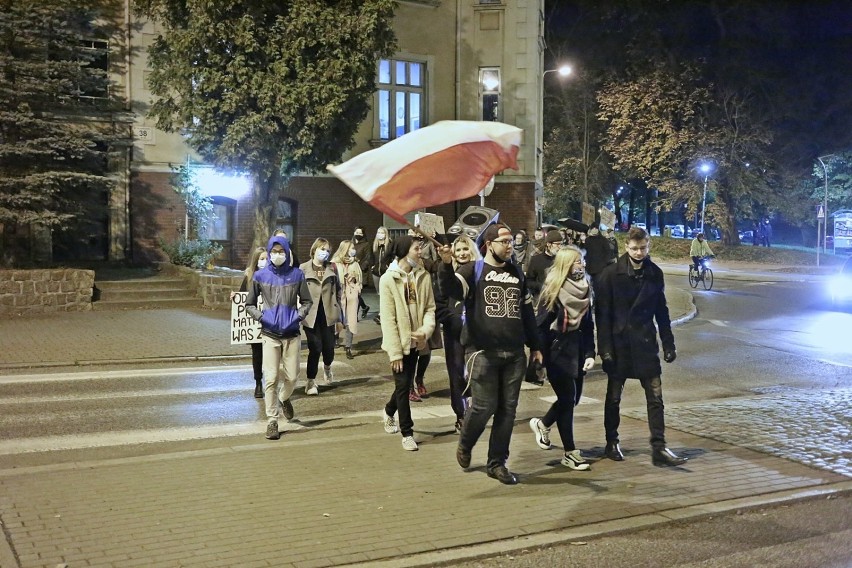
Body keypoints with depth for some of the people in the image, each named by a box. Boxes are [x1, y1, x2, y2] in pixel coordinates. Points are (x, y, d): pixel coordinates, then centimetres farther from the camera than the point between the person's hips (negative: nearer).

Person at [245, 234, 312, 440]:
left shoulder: (297, 275, 2)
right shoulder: (260, 276, 1)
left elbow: (307, 301, 10)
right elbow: (249, 304, 9)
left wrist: (298, 316, -8)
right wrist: (261, 317, -9)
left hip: (292, 334, 1)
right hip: (270, 334, -1)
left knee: (292, 376, 4)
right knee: (271, 379, -5)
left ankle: (284, 398, 38)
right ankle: (272, 421, 5)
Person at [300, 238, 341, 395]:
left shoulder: (332, 268, 6)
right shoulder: (303, 269, -3)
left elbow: (338, 288, 14)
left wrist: (336, 306, 9)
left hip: (327, 314, 3)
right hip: (311, 314, -3)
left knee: (329, 346, 5)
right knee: (315, 348, -5)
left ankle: (327, 367, 39)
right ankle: (311, 381, 11)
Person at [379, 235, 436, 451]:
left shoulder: (424, 276, 1)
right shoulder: (388, 279, -11)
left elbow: (430, 307, 2)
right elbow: (388, 319, -12)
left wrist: (426, 330, -18)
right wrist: (395, 352, -15)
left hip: (415, 341, 4)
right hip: (399, 342, -4)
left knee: (405, 384, 17)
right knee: (403, 386, 1)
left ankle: (389, 411, 45)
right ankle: (407, 432, 14)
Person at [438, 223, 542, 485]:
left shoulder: (517, 273, 17)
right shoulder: (473, 270, 1)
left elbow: (527, 311, 22)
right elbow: (450, 290, -17)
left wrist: (535, 346, 21)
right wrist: (446, 266, -36)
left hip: (514, 353, 5)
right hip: (482, 351, -5)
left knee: (507, 408, 4)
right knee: (484, 406, -7)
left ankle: (497, 462, 16)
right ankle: (465, 445, 23)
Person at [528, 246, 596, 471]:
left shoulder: (584, 289, 6)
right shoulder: (552, 290, -12)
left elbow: (588, 324, 9)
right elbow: (542, 325, -13)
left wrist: (590, 353, 1)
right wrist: (541, 356, -15)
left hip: (577, 350, 6)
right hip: (557, 351, -6)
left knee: (572, 398, 11)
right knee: (567, 398, -3)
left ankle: (542, 424, 37)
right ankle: (570, 452, 8)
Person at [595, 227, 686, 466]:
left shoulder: (655, 273, 3)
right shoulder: (611, 274, -8)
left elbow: (662, 311, 9)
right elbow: (602, 314, -9)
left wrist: (668, 344, 5)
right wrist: (605, 347, -14)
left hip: (645, 343, 3)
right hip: (618, 343, -3)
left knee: (655, 396, -1)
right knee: (614, 396, 10)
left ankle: (659, 448, 3)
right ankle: (612, 443, 25)